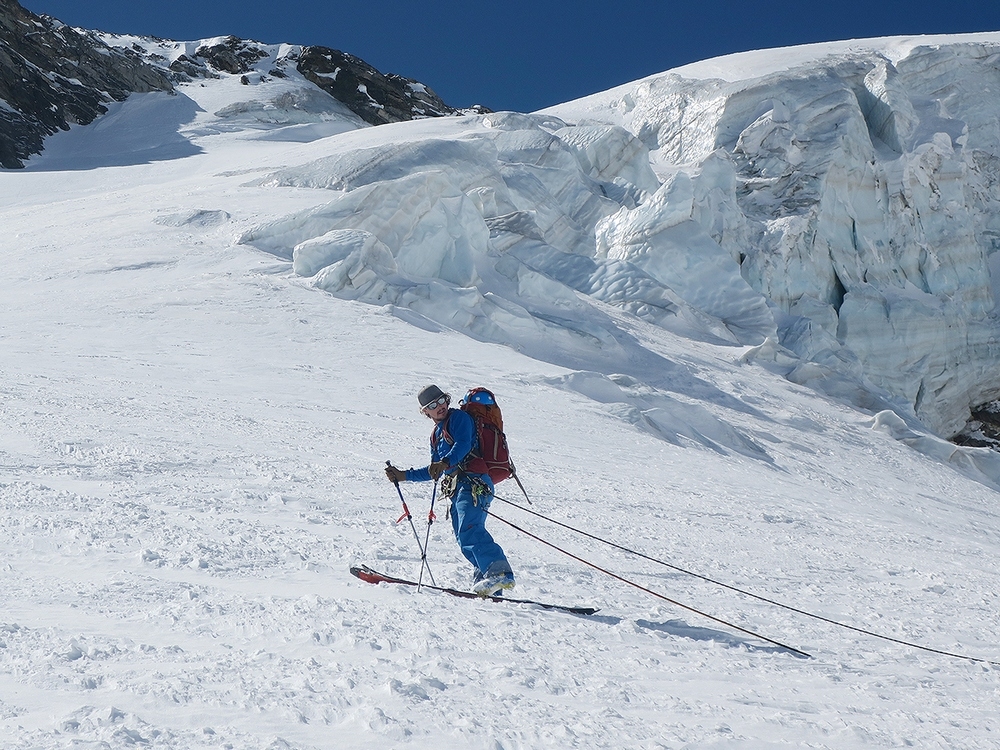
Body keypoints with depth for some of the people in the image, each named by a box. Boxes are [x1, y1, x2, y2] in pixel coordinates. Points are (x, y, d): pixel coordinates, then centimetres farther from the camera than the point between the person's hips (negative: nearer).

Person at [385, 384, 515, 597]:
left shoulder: (459, 418, 4)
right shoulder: (436, 435, 28)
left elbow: (463, 444, -16)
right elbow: (434, 472, 31)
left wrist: (445, 463, -32)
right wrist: (404, 475, 28)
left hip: (473, 482, -9)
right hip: (457, 488, 9)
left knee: (470, 530, -25)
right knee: (464, 538, 1)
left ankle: (500, 573, -36)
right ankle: (485, 578, 2)